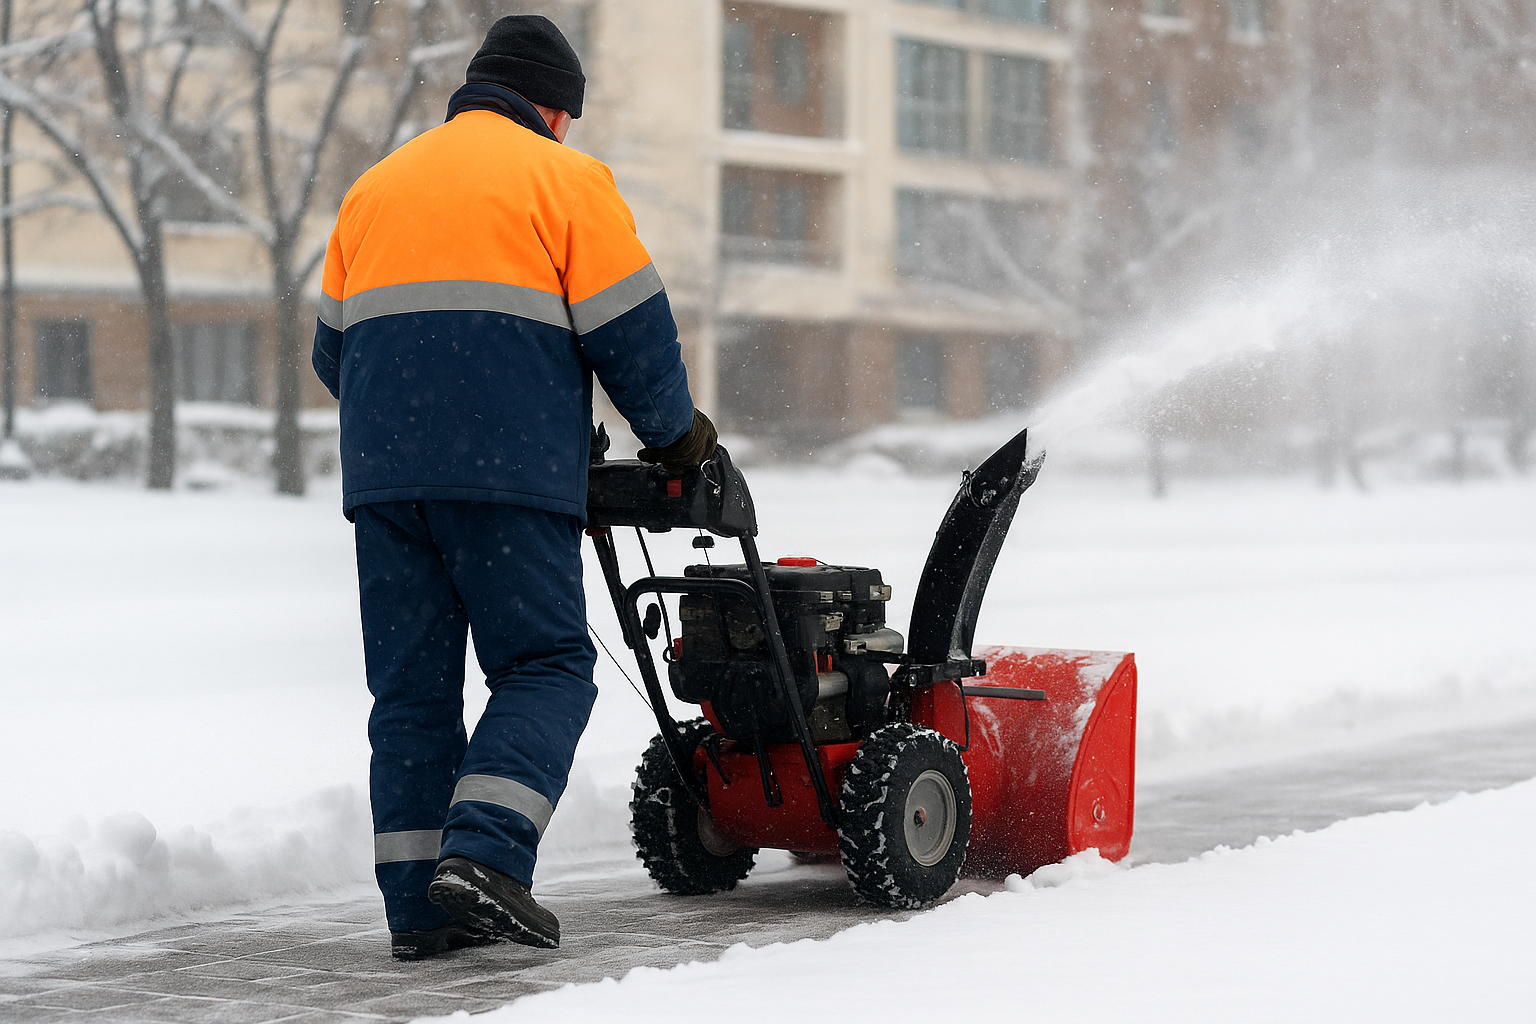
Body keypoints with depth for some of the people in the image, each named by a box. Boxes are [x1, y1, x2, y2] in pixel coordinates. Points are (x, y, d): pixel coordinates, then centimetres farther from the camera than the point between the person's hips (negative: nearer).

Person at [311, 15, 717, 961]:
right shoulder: (562, 178, 4)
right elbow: (632, 330, -1)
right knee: (545, 667, 0)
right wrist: (677, 435, 13)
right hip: (509, 471, -5)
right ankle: (484, 857, -18)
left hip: (381, 473, 6)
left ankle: (421, 905, 5)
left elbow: (333, 349, 23)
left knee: (411, 684, 8)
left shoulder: (376, 185, 22)